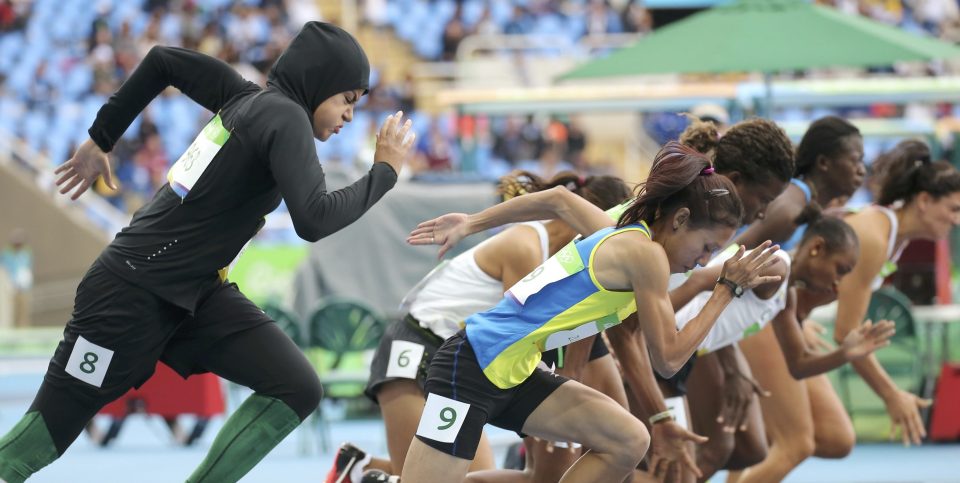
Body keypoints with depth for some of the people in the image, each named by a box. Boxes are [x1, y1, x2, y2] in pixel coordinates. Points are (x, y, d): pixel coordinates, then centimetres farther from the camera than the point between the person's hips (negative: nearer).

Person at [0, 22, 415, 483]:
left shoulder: (249, 99, 6)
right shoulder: (285, 118, -18)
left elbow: (162, 60, 17)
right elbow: (314, 221, -30)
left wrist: (101, 139, 23)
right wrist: (385, 170, -17)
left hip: (196, 293, 9)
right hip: (133, 292, -9)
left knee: (297, 389, -7)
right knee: (48, 431, -3)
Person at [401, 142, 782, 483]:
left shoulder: (621, 236, 12)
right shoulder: (646, 253, -14)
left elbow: (558, 200, 28)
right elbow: (668, 359, -11)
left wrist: (470, 224, 35)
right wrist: (728, 288, -4)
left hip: (514, 372, 9)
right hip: (473, 368, -9)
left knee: (629, 442, -1)